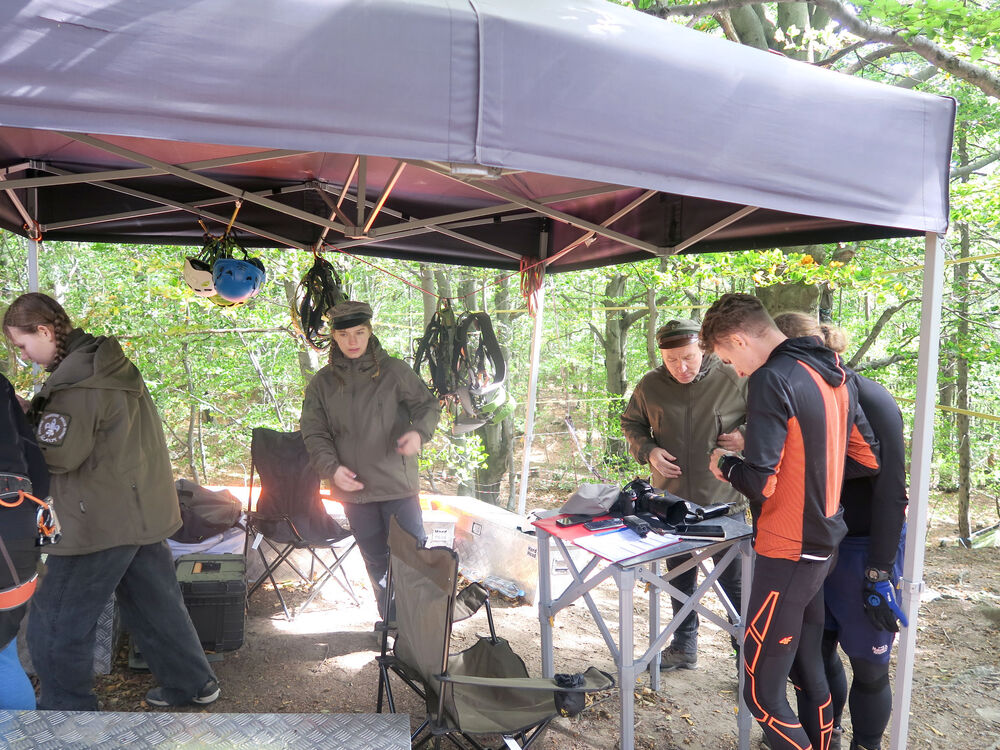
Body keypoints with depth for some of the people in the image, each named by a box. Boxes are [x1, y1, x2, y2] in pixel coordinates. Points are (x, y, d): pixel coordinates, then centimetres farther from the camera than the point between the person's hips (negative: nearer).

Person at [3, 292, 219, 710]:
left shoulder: (78, 379, -19)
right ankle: (193, 684, 31)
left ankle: (68, 706, 17)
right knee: (155, 605, 20)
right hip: (144, 510, 10)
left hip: (102, 520, -9)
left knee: (54, 627, 5)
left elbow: (57, 454, -19)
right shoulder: (111, 363, 10)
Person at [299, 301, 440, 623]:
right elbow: (314, 433, 4)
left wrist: (419, 432, -22)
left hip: (399, 486, -2)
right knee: (377, 563, 16)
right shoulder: (322, 383, 4)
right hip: (354, 489, 3)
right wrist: (332, 467, -13)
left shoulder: (395, 371, -4)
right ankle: (390, 621, 32)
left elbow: (429, 406, 0)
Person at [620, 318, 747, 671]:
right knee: (680, 580, 19)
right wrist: (648, 451, -8)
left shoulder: (733, 380, -11)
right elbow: (631, 424, 11)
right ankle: (683, 648, 37)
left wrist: (747, 438, -16)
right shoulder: (650, 386, -4)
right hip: (672, 501, 3)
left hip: (724, 502, -3)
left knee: (733, 582, 6)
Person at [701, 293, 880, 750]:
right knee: (810, 674, 20)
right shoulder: (835, 373, 7)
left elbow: (760, 483, -23)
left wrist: (724, 464, -4)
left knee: (763, 694, 2)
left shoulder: (772, 378, -19)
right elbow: (868, 459, 13)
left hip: (787, 554, -9)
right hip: (824, 545, 9)